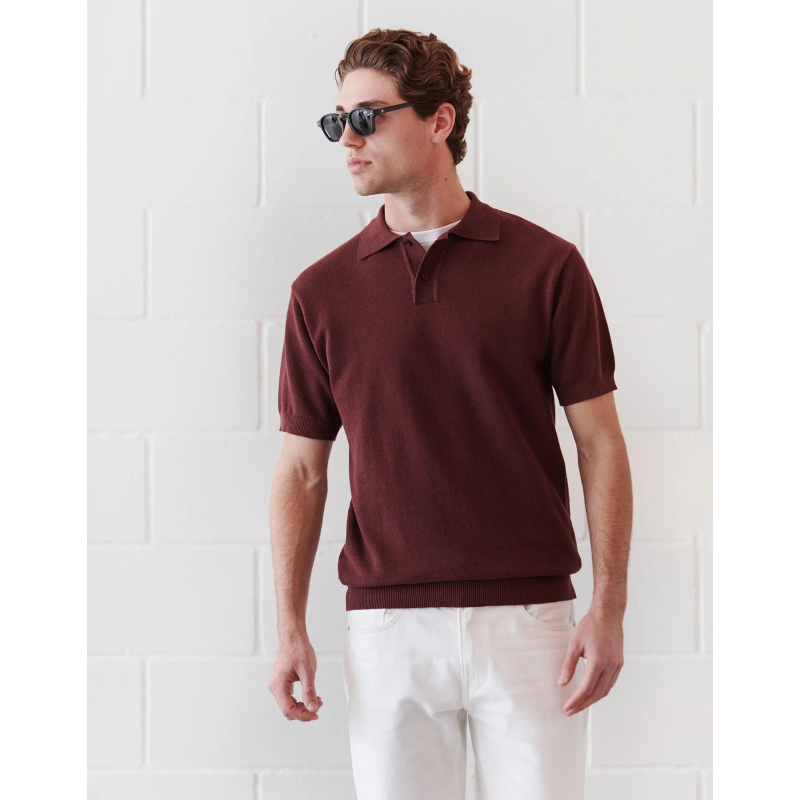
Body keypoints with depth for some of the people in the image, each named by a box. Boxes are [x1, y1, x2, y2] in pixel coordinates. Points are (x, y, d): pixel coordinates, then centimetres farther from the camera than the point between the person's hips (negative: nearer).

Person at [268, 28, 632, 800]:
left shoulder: (546, 265, 0)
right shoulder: (322, 290, 5)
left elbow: (599, 441, 2)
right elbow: (302, 469, 8)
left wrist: (609, 606, -6)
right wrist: (290, 628, 1)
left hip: (528, 617, -1)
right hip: (386, 624, 2)